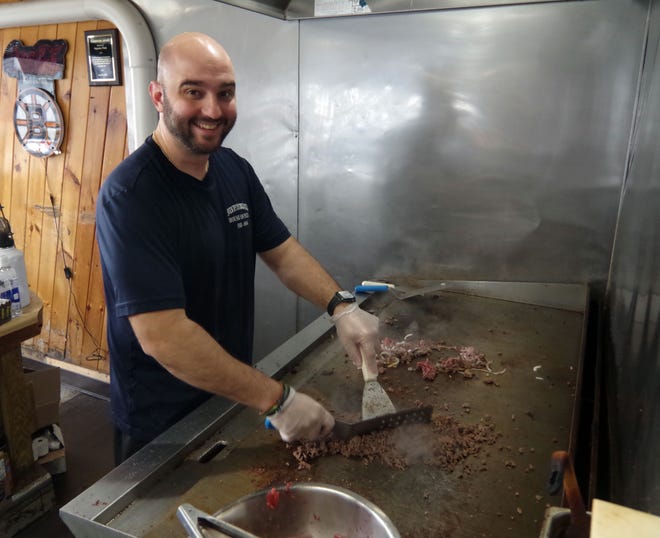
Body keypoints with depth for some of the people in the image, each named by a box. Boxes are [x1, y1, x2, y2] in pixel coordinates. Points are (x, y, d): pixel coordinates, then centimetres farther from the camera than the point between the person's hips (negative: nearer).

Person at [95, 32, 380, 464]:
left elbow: (282, 251, 2)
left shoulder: (237, 171, -2)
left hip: (234, 400, 7)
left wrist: (341, 306, -17)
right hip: (159, 426, -7)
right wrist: (276, 400, -29)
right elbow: (161, 336, -31)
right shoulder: (130, 196, -26)